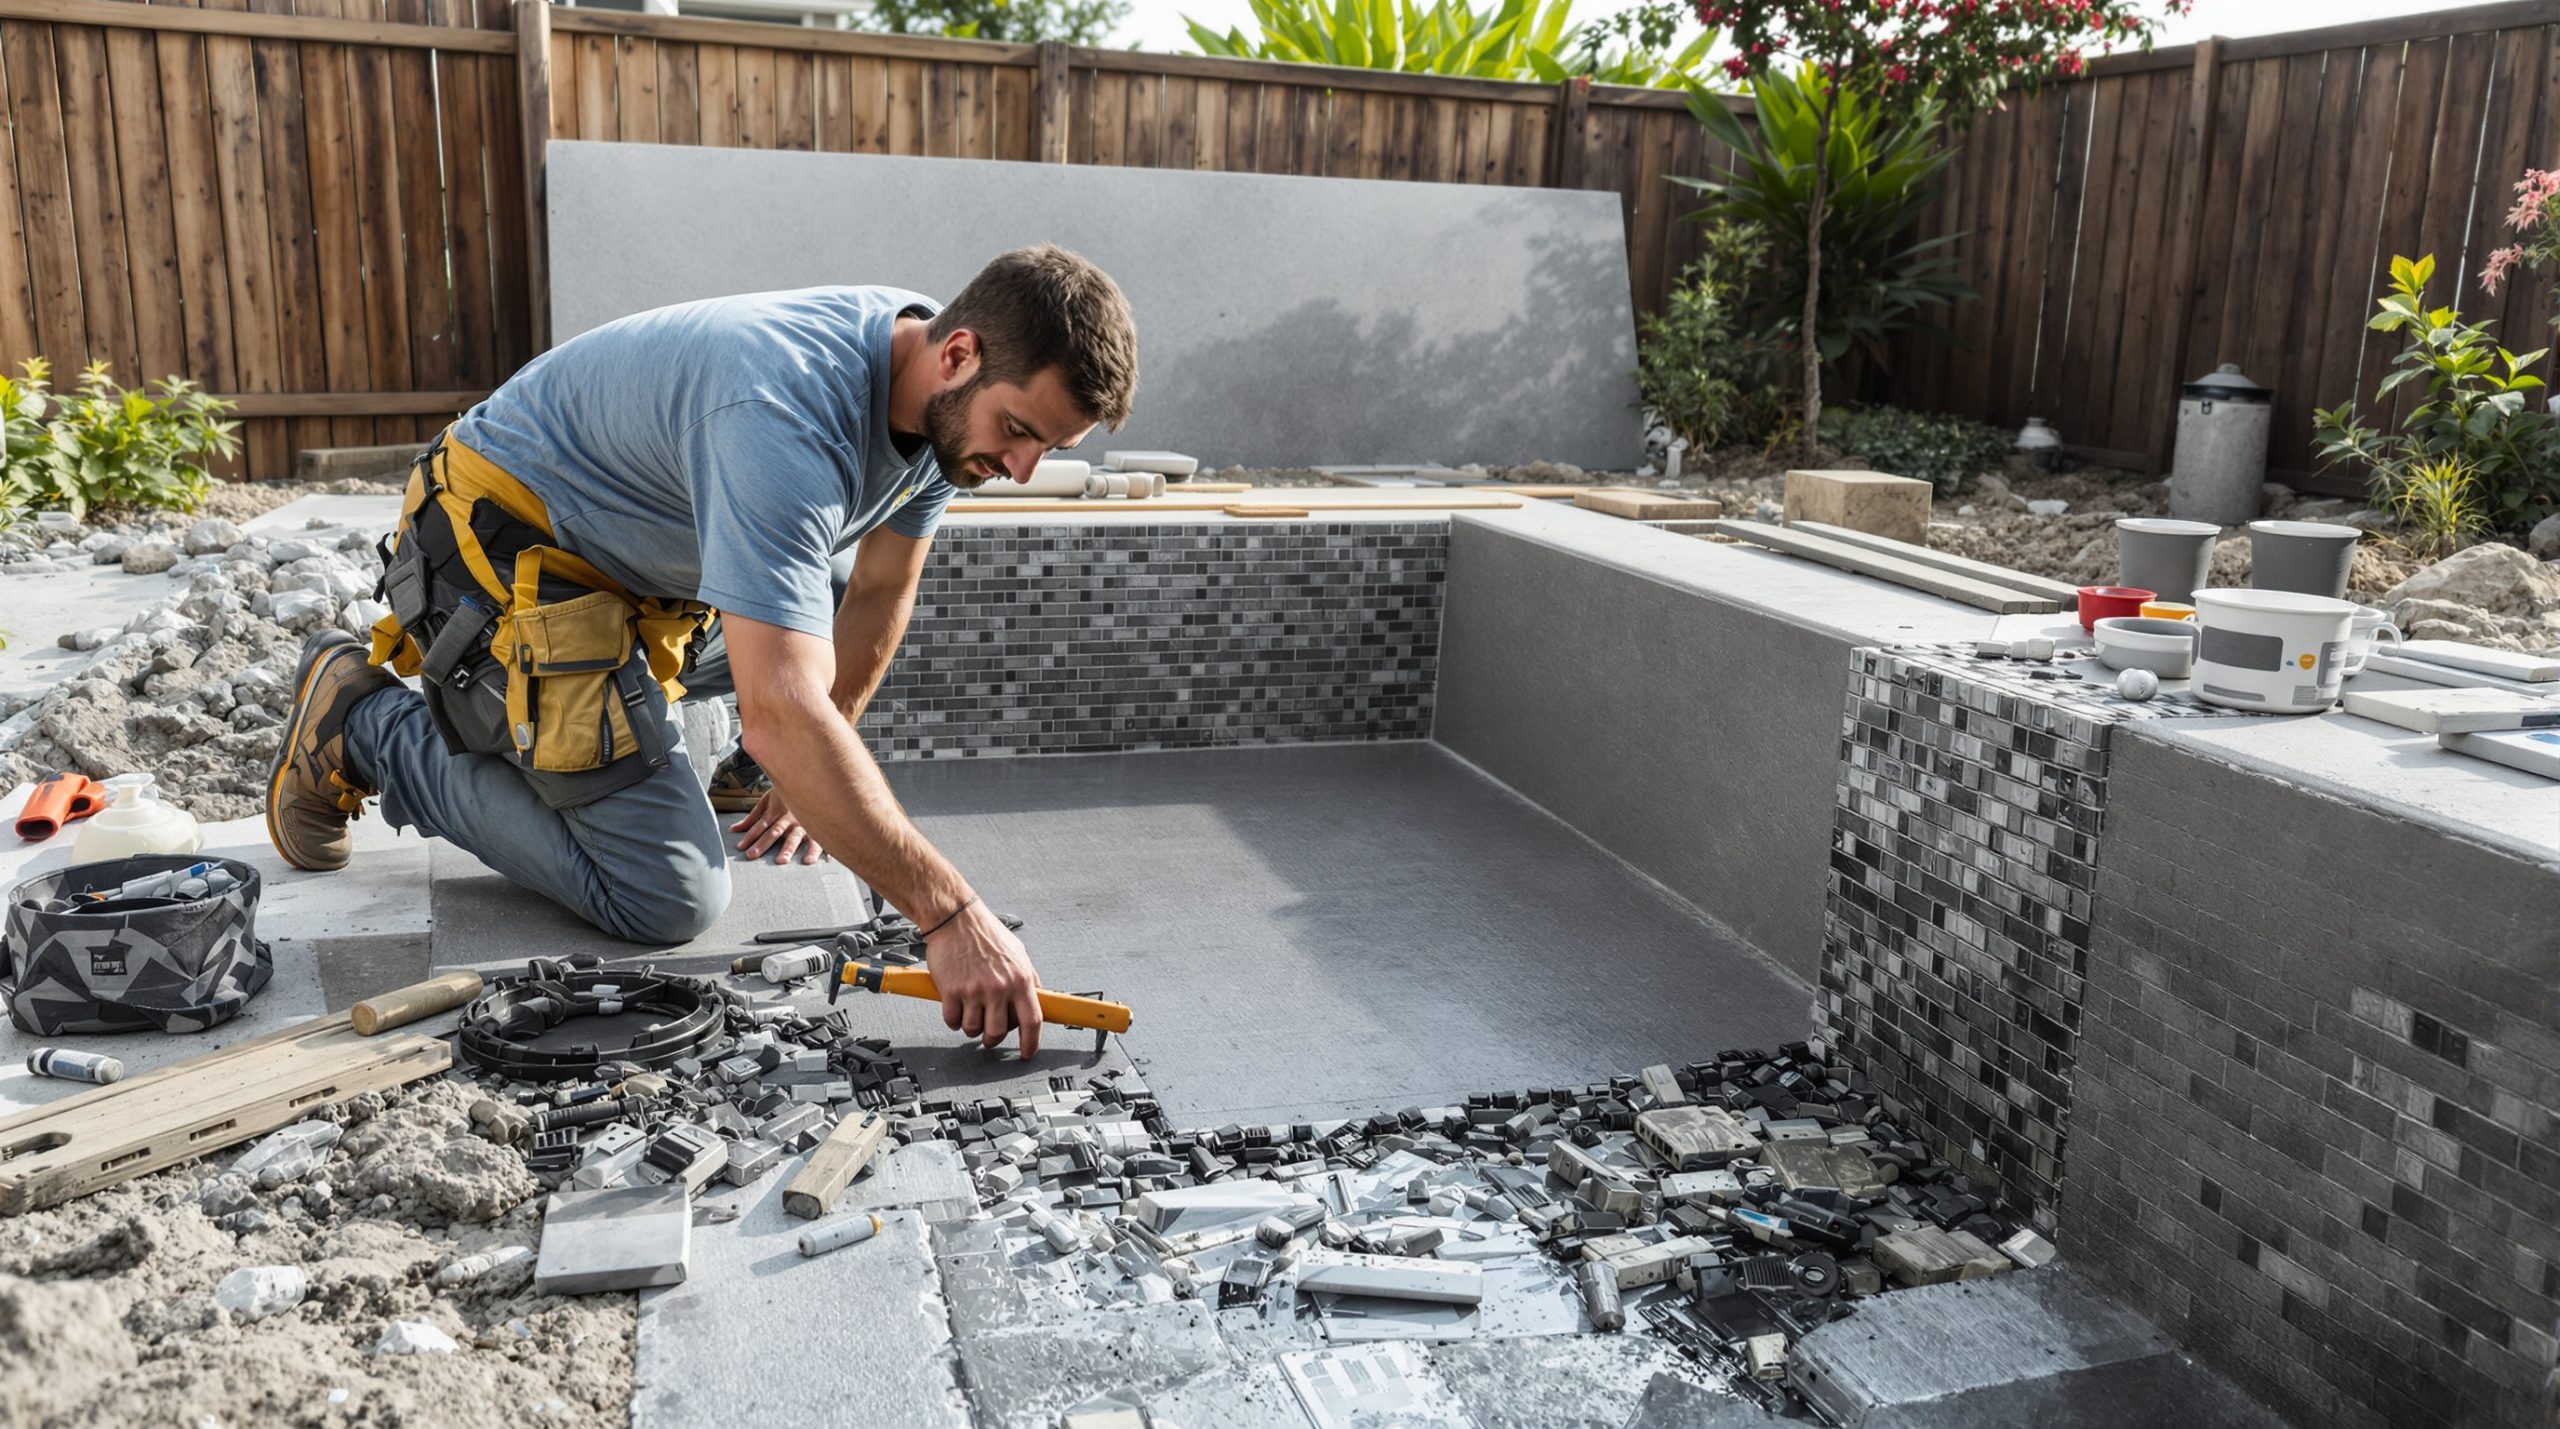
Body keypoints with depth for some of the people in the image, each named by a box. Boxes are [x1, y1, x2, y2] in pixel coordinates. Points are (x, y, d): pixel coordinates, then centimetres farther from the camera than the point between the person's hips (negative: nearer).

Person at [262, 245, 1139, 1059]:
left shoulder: (945, 394, -9)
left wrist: (814, 773, 9)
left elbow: (878, 595, 5)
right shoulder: (786, 421, -36)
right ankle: (366, 724, 1)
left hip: (642, 567, 9)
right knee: (667, 900, -14)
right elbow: (780, 716, -42)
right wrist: (950, 916, -41)